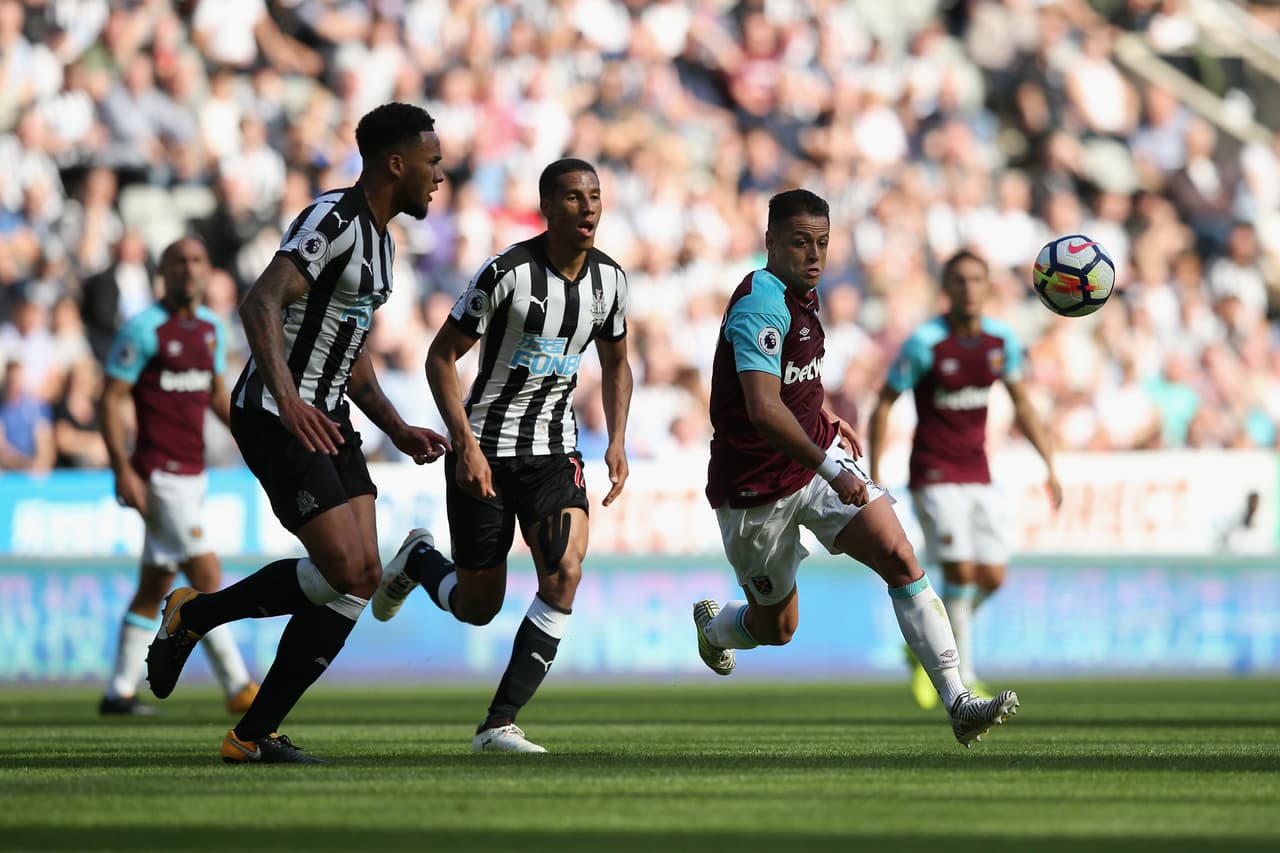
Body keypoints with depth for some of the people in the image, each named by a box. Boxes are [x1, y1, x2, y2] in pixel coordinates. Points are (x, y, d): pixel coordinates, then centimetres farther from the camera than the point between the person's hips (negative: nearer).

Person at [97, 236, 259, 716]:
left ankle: (119, 691, 17)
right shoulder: (144, 330, -11)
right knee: (206, 576, -11)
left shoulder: (211, 328, 11)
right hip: (159, 475, -8)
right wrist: (123, 470, -18)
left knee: (155, 586, 11)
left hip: (193, 474, 8)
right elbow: (111, 400, -11)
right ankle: (236, 687, -9)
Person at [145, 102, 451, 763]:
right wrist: (287, 399, -39)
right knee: (347, 574, -16)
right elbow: (260, 304, -28)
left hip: (325, 421, 10)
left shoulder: (379, 238, 18)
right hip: (275, 418, -10)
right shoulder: (333, 219, -14)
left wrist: (397, 429, 19)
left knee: (362, 578, -1)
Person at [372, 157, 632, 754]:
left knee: (565, 572, -20)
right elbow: (441, 356, -12)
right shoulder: (508, 273, -17)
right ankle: (418, 559, 41)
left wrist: (616, 442, 3)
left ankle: (499, 725, -14)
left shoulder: (609, 280, 0)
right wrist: (465, 446, -20)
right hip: (485, 451, -4)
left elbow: (616, 364, 17)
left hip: (555, 451, 4)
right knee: (477, 607, 4)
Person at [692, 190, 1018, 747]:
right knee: (778, 628, 9)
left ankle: (957, 702, -20)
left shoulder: (799, 294, 7)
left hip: (819, 457, 7)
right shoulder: (760, 304, -24)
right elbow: (763, 410, -35)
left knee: (900, 558, -15)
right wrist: (830, 469, -40)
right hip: (757, 488, -7)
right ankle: (712, 626, 47)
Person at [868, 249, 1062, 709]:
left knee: (992, 577, 2)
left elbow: (1022, 404, 12)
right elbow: (883, 404, -6)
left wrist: (1050, 466, 6)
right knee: (961, 572, -16)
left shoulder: (1002, 339, -1)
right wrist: (874, 478, -8)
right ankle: (962, 682, -6)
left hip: (978, 475, 6)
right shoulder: (925, 343, -15)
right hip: (935, 475, -6)